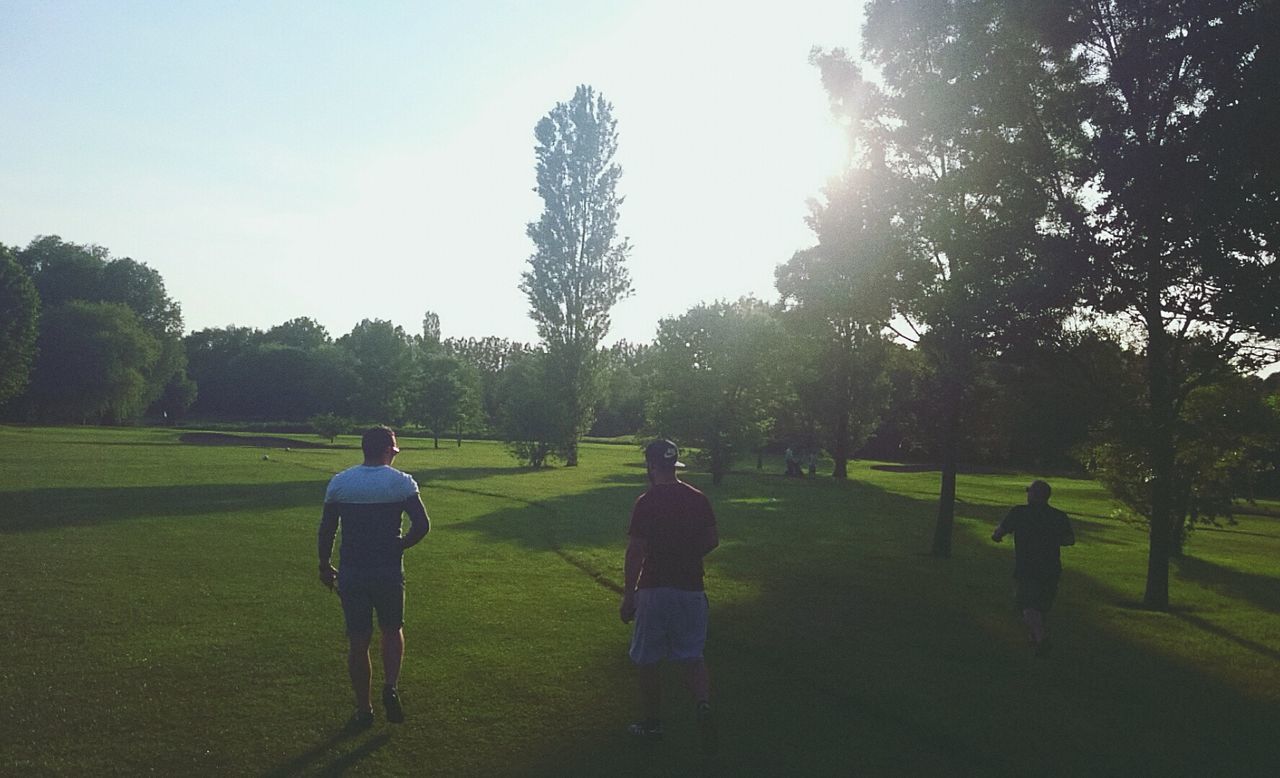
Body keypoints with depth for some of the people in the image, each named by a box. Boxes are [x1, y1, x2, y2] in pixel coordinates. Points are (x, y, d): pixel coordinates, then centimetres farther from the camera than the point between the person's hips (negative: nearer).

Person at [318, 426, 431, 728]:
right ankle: (391, 687, 2)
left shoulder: (339, 482, 1)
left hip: (351, 575, 1)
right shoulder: (401, 482, -6)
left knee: (358, 641, 10)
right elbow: (422, 525, -12)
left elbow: (326, 529, 3)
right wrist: (398, 546, 4)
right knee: (392, 630, 20)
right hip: (388, 573, -1)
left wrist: (324, 565, 14)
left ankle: (363, 709, 17)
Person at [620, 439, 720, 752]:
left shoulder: (646, 503, -12)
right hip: (691, 590, 4)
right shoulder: (698, 499, 2)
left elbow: (636, 553, -14)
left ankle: (653, 723, 21)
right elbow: (712, 541, 9)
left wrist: (628, 596, -7)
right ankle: (704, 705, -14)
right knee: (691, 657, 11)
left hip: (654, 590, -4)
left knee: (647, 661, 12)